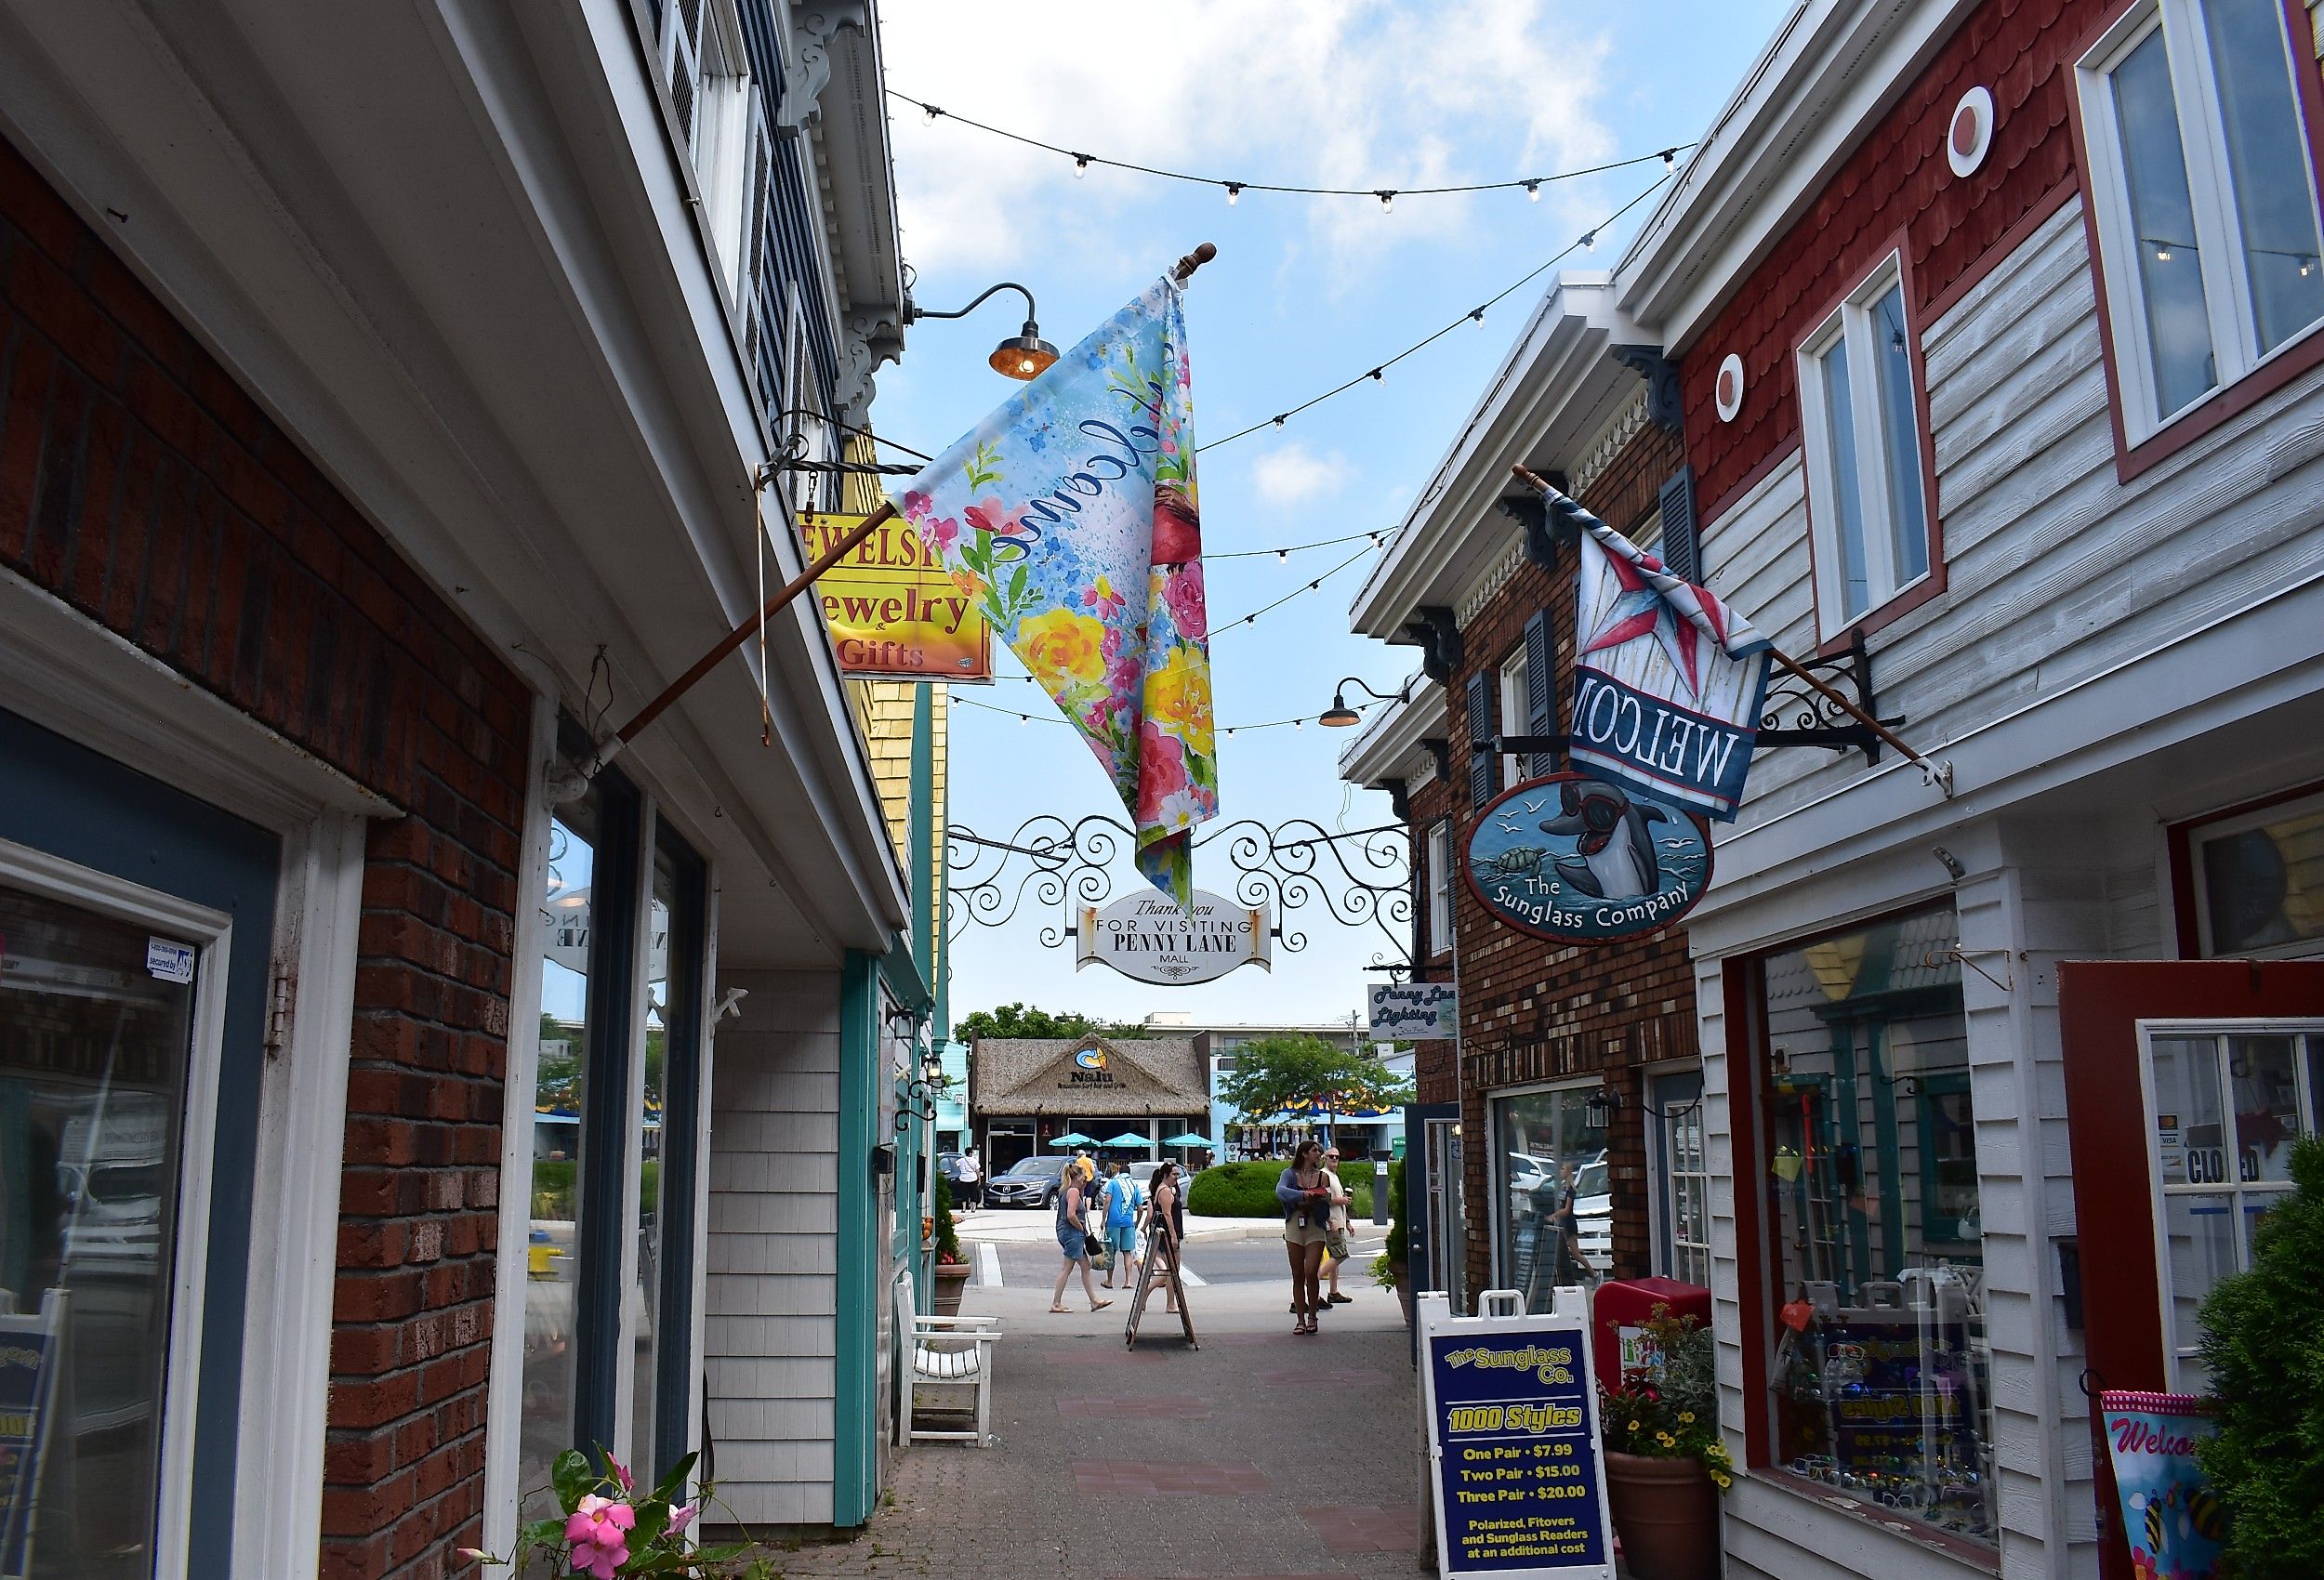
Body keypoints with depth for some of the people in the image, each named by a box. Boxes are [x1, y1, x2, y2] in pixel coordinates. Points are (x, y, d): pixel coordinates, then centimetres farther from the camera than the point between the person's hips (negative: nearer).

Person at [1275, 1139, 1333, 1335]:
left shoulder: (1323, 1176, 7)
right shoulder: (1290, 1174, 3)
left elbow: (1326, 1202, 3)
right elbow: (1280, 1191, -17)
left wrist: (1310, 1203, -15)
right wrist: (1303, 1196, -30)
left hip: (1315, 1226, 0)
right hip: (1294, 1225, 0)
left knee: (1311, 1273, -11)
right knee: (1298, 1276, 4)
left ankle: (1312, 1316, 6)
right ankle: (1300, 1320, 12)